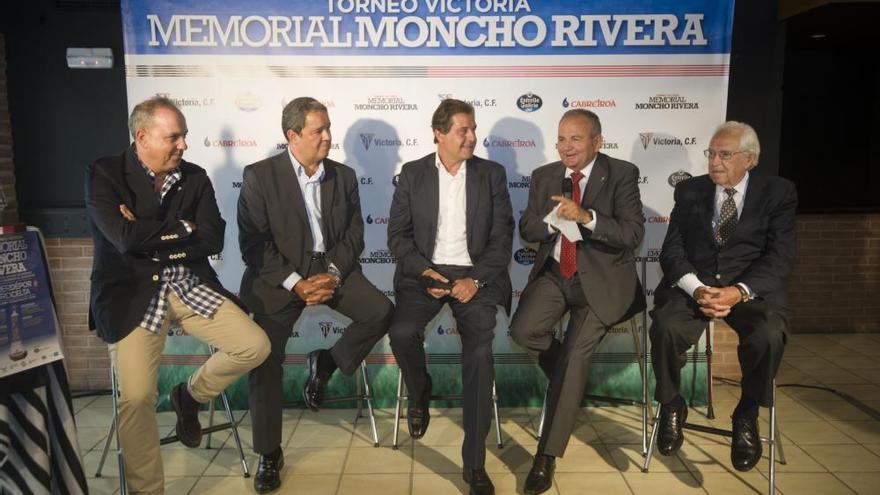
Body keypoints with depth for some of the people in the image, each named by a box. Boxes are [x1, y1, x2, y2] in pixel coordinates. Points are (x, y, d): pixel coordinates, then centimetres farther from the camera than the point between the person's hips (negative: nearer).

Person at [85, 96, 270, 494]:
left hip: (190, 286, 4)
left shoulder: (195, 177, 8)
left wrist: (150, 238, -9)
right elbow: (127, 239, -17)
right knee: (136, 397, -16)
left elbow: (213, 240, -4)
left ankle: (190, 394, 19)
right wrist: (182, 229, -6)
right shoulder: (104, 174, -2)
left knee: (255, 346, -9)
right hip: (133, 294, -4)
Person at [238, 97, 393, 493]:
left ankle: (326, 363, 8)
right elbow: (253, 243, -10)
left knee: (381, 311, -19)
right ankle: (269, 453, 5)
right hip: (278, 275, -3)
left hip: (332, 268, 3)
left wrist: (332, 274, -13)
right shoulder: (260, 176, -5)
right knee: (265, 356, -14)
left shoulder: (344, 176, 7)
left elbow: (354, 235, 5)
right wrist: (296, 282, -18)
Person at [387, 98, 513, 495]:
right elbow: (398, 234, 4)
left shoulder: (492, 174, 7)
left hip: (475, 274, 0)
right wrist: (423, 271, -13)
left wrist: (476, 279, -13)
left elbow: (502, 236, 1)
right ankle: (419, 395, 8)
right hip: (425, 272, 1)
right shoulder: (412, 174, 7)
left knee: (480, 348, -25)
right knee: (401, 331, -28)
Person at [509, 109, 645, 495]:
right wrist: (554, 219, -15)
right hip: (554, 273, 4)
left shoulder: (622, 174, -5)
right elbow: (527, 230, 6)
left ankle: (547, 454, -1)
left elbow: (633, 235, -13)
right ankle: (573, 383, 11)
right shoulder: (543, 176, 8)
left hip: (602, 278, -3)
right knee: (523, 330, -21)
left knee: (575, 353, -15)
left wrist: (586, 217, -27)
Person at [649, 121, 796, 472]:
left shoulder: (778, 192, 7)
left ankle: (747, 416, -3)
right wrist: (696, 289, -16)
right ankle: (671, 408, -2)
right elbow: (672, 249, 4)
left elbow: (779, 256, -3)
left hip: (752, 288, -1)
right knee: (665, 328, -30)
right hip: (693, 284, 1)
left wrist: (739, 292, -21)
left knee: (768, 336, -32)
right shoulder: (689, 190, 12)